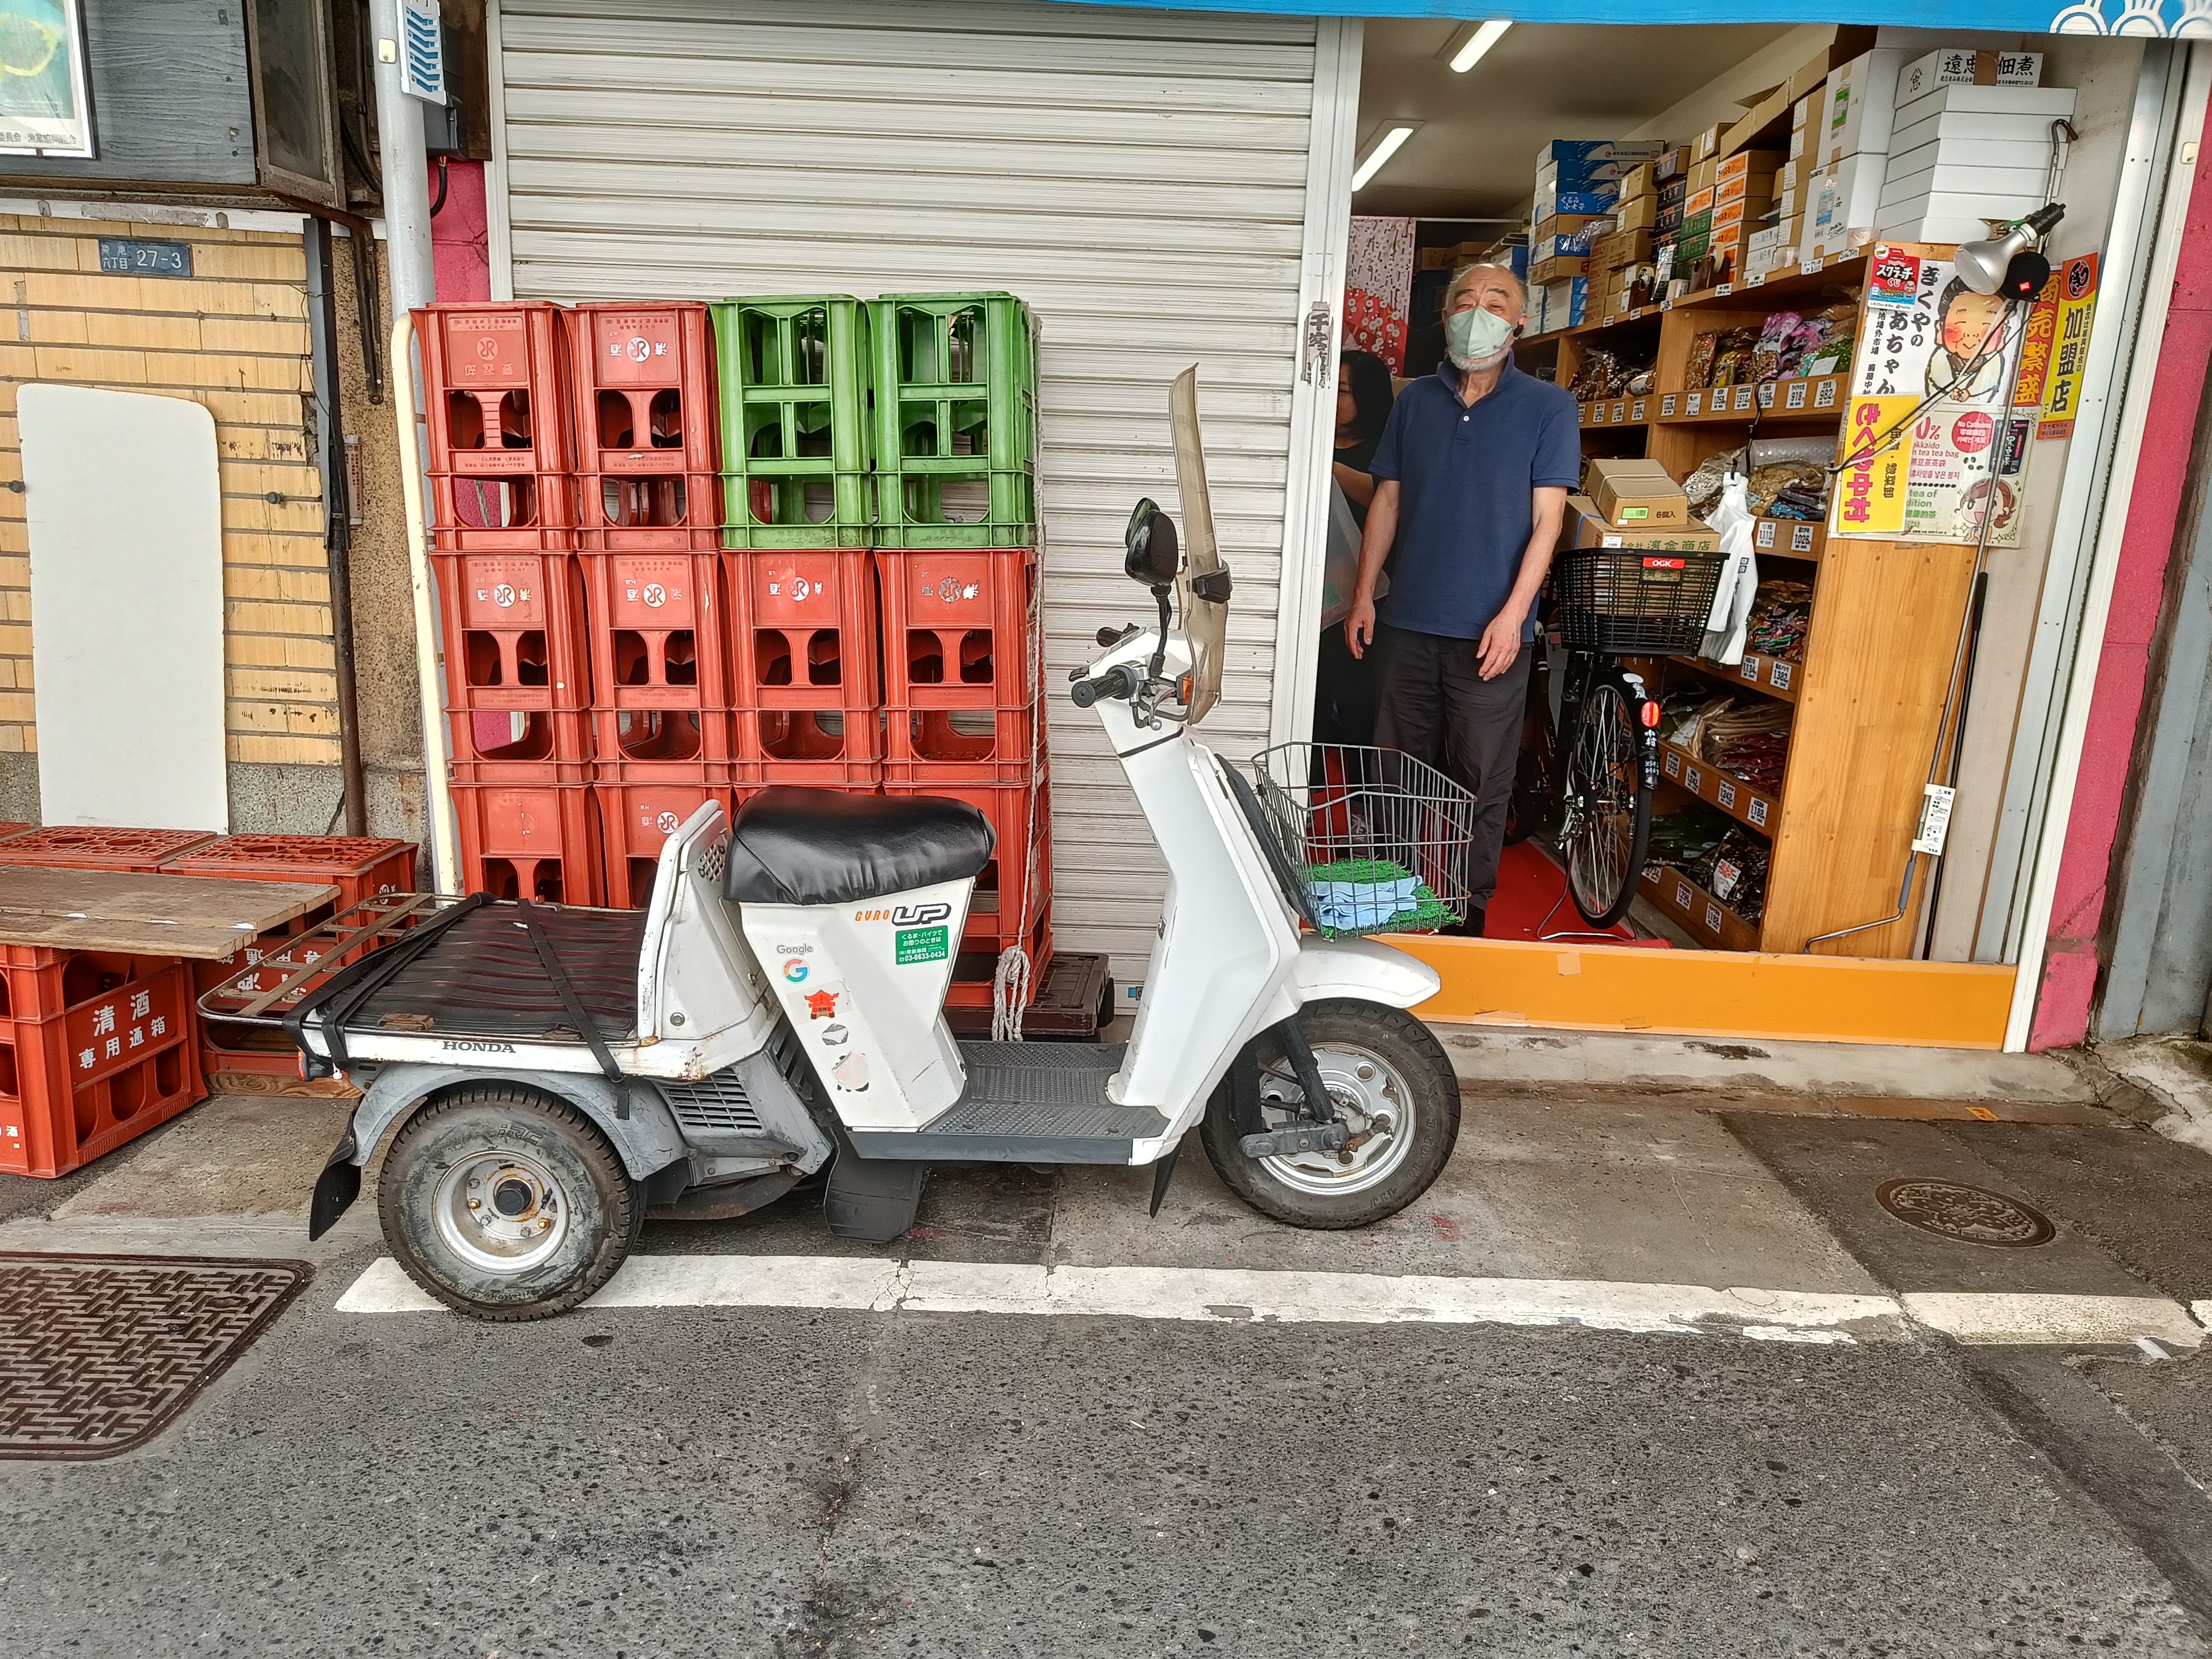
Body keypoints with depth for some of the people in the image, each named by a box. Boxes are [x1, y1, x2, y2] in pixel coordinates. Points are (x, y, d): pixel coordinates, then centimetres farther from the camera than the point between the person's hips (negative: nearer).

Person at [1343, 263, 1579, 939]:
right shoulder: (1415, 401, 10)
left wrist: (1513, 613, -14)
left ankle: (1468, 917, 14)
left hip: (1489, 630, -3)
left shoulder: (1547, 407, 0)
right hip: (1407, 621, 3)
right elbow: (1387, 501, 12)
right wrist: (1364, 596, 6)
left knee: (1480, 782, 2)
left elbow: (1547, 519, -5)